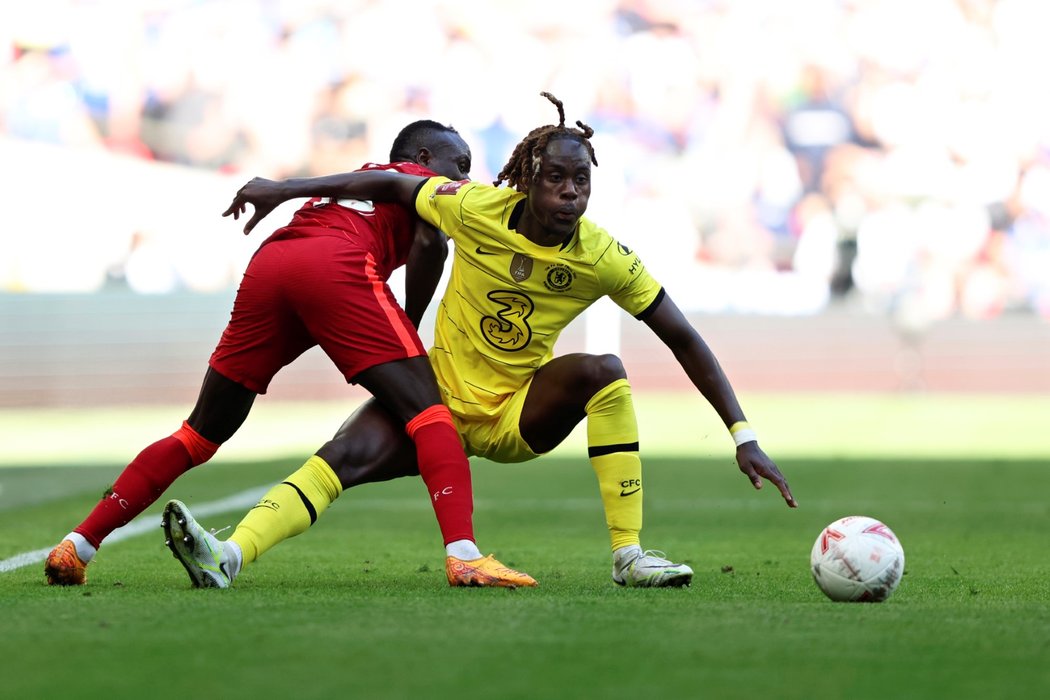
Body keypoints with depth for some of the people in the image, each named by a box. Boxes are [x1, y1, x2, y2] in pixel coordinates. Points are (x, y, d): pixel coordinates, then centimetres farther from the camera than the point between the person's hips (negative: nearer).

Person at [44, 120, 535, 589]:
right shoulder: (427, 182, 24)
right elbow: (430, 242, 3)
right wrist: (410, 325, 13)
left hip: (265, 266, 6)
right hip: (336, 266, -6)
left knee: (200, 436, 15)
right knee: (425, 413, -6)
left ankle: (77, 546, 11)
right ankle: (463, 556, -25)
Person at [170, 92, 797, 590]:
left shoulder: (604, 260, -15)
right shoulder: (479, 209, -16)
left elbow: (686, 341, -10)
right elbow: (391, 185, 0)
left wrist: (744, 436, -14)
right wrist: (282, 190, 1)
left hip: (521, 415, 0)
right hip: (442, 397, 0)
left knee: (604, 371, -28)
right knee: (343, 457, -26)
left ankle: (629, 555, -24)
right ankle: (227, 556, -38)